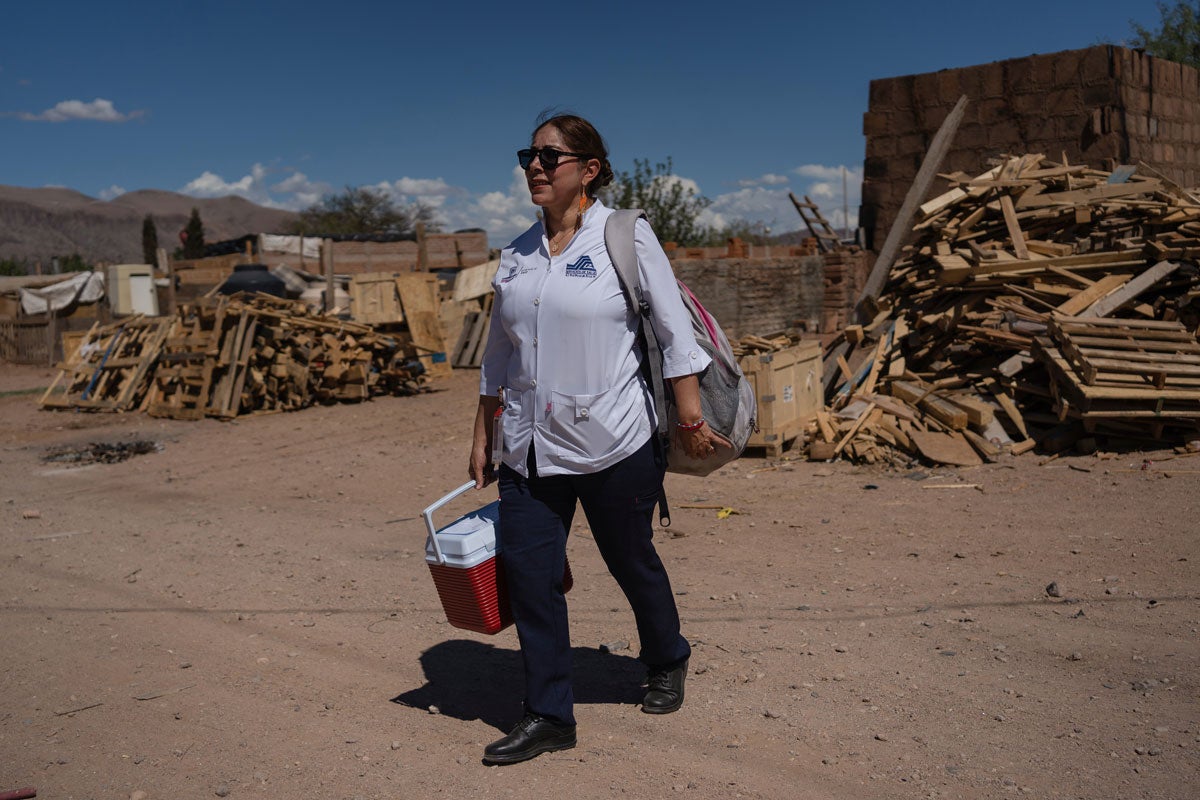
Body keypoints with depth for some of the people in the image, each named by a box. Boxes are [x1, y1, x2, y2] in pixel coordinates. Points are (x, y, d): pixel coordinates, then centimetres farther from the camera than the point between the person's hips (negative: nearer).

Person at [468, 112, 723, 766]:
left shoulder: (625, 236, -5)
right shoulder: (517, 254, 9)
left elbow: (674, 330, -5)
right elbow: (498, 352, 15)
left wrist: (691, 420, -8)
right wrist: (482, 434, 15)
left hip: (613, 442, -4)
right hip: (529, 448, 5)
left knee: (631, 561, 12)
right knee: (527, 570, 0)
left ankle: (667, 663, 40)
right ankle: (548, 715, 14)